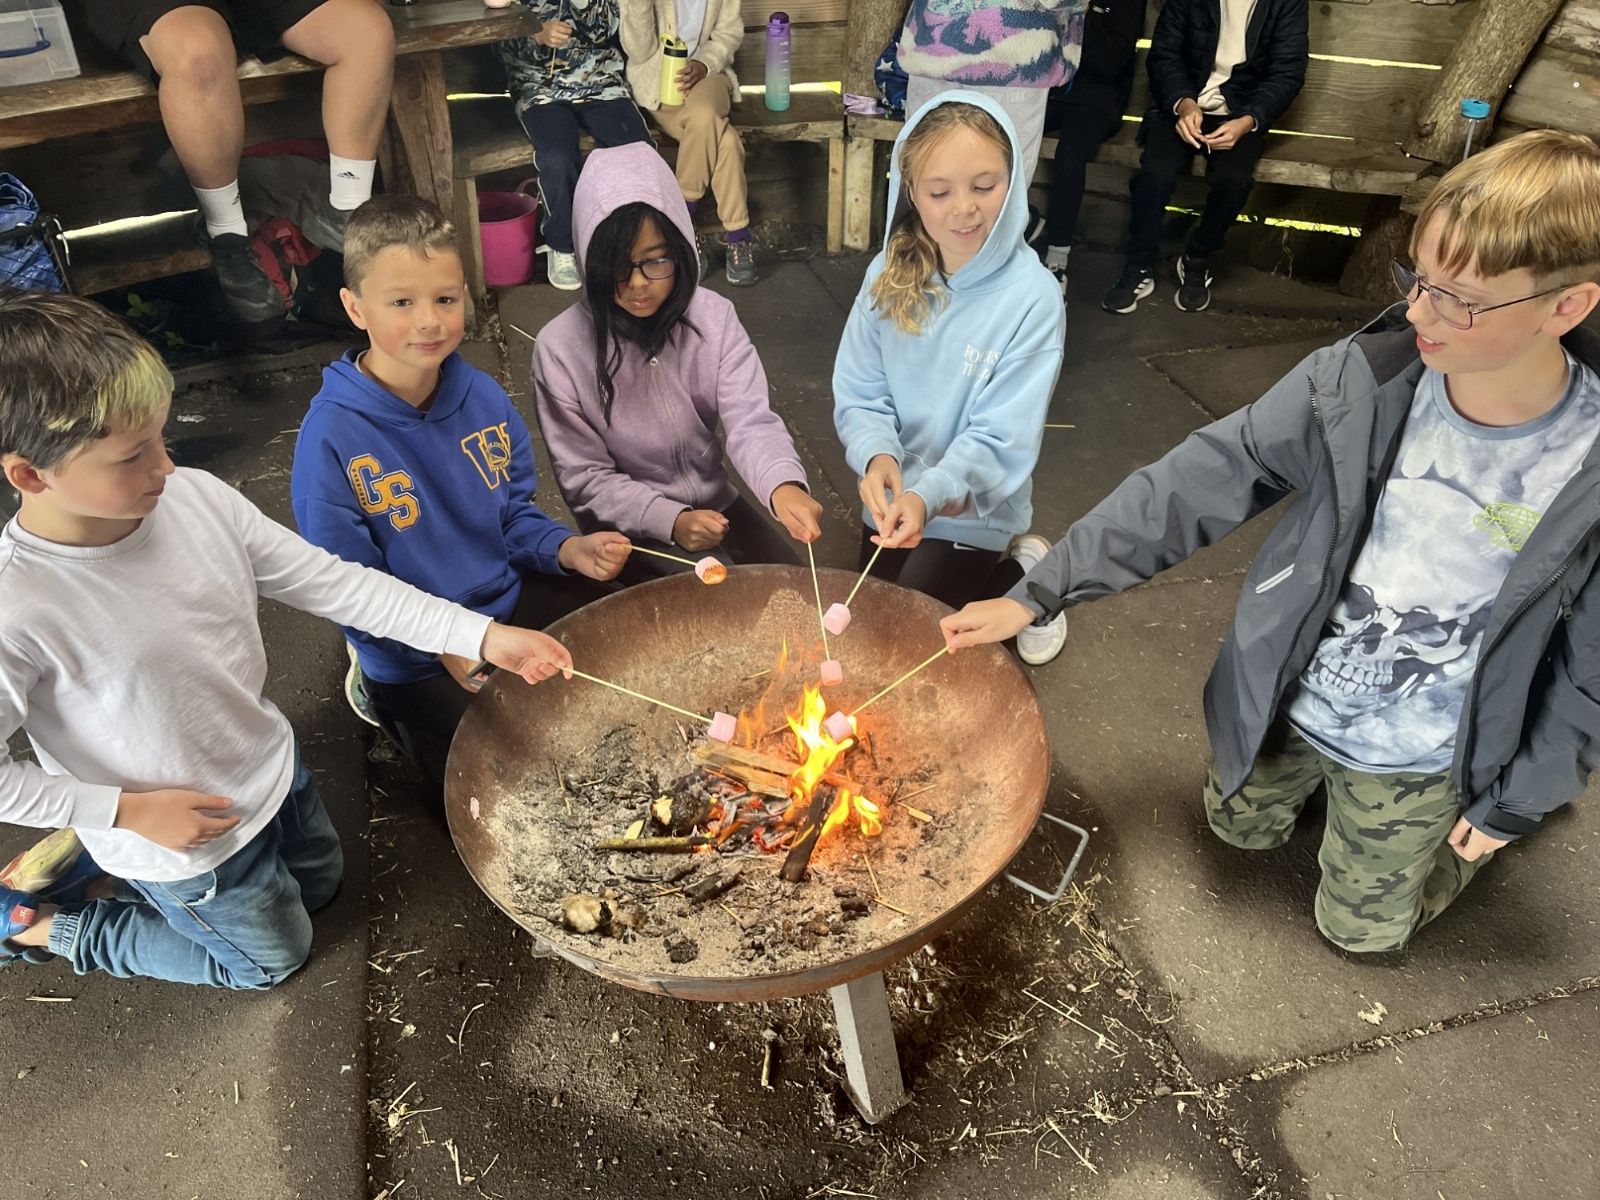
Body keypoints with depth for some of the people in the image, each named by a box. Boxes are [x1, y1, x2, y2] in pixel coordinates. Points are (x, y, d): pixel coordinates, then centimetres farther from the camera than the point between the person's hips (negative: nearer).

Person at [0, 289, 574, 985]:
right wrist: (126, 810, -18)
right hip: (183, 838, -5)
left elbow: (327, 582, -13)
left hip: (271, 765, 5)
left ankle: (92, 864, 35)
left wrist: (481, 635, -17)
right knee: (271, 958, 19)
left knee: (319, 882, 30)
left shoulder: (195, 497, -18)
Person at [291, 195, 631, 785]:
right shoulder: (332, 437, -22)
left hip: (511, 598, 6)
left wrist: (568, 549, -15)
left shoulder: (482, 398, -6)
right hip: (416, 654, -5)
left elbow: (514, 512, 5)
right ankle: (383, 694, 11)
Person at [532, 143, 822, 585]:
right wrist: (671, 521, -27)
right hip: (628, 530, -3)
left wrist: (784, 484, -43)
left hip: (715, 504, 4)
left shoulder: (713, 317, -9)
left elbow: (750, 420, -20)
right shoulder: (560, 348, -16)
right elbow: (585, 480, -12)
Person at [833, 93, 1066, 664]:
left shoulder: (1032, 298, -22)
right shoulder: (891, 273, -10)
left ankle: (1019, 573, 18)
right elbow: (859, 393, -8)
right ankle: (995, 564, 39)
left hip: (972, 512, -5)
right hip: (892, 502, 5)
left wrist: (929, 495, -39)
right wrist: (878, 456, -29)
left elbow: (1000, 440, -22)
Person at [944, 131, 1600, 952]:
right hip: (1287, 701, 2)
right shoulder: (1357, 384, -22)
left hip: (1416, 761, -2)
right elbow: (1198, 484, -20)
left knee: (1362, 928, 20)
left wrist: (1519, 801, -2)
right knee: (1237, 829, 25)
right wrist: (1037, 593, -22)